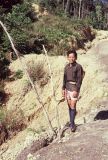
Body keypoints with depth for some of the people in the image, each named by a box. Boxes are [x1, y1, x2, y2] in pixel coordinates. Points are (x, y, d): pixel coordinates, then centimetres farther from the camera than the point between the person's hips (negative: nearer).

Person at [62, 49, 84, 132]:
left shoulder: (78, 66, -11)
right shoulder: (67, 66, 8)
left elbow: (79, 79, -14)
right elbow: (65, 78, 12)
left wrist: (76, 90, -19)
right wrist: (63, 89, 9)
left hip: (75, 88, -6)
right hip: (67, 87, 6)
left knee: (73, 106, -7)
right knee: (69, 106, 10)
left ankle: (72, 124, 3)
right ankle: (72, 123, 23)